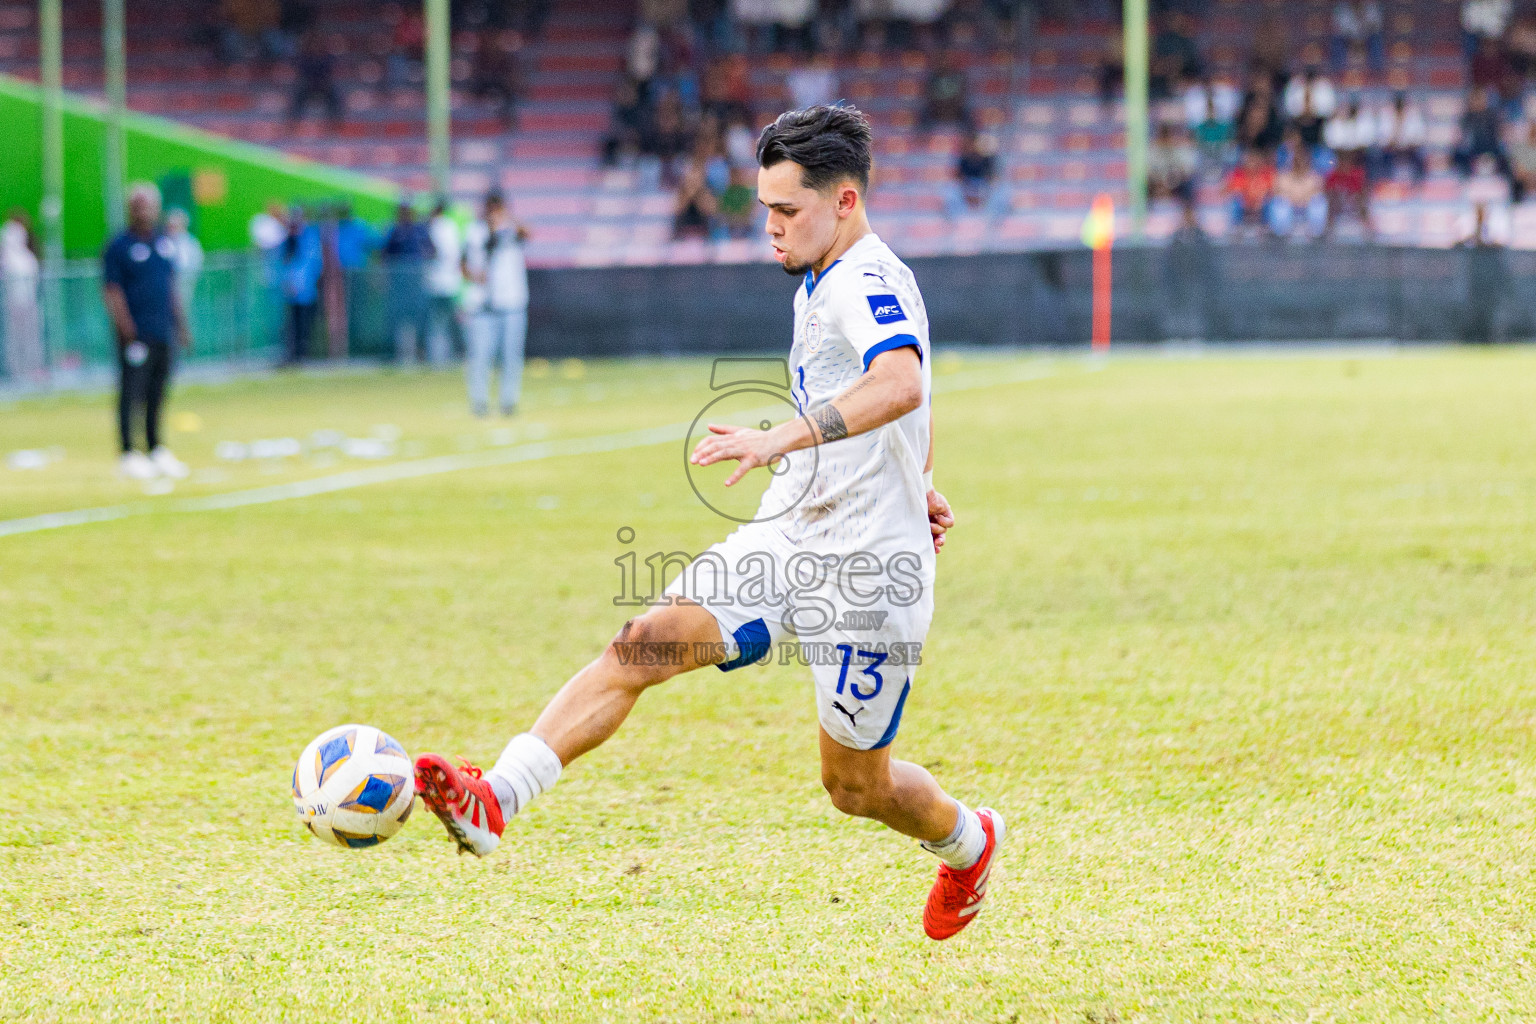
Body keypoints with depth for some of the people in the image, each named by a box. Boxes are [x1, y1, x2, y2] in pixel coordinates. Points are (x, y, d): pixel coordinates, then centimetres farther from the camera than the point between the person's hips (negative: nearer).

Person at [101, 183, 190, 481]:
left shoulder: (165, 243, 13)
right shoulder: (119, 247, -6)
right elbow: (112, 291, -10)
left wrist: (180, 324, 18)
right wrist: (127, 329, -19)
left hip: (163, 333, 6)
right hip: (136, 333, -6)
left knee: (158, 393, 11)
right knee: (131, 392, -5)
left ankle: (156, 450, 20)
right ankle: (129, 454, -2)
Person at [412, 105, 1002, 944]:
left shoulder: (869, 278, -17)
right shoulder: (818, 289, 14)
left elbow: (901, 385, -38)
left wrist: (782, 438, -48)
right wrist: (916, 485, 42)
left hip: (866, 568, -8)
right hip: (787, 541, 8)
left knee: (855, 786, 6)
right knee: (641, 645, -15)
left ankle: (968, 842, 38)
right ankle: (496, 797, -26)